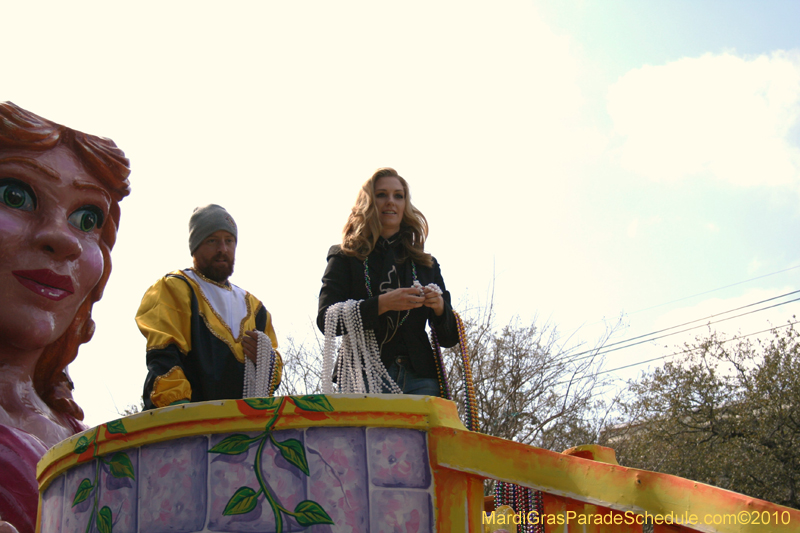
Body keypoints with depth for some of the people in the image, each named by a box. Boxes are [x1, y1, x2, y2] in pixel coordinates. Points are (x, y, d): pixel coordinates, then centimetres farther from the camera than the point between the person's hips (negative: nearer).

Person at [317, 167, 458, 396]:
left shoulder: (426, 263, 19)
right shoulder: (345, 257, 11)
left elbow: (449, 338, 17)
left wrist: (440, 308, -5)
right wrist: (382, 304, -16)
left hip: (419, 379, 3)